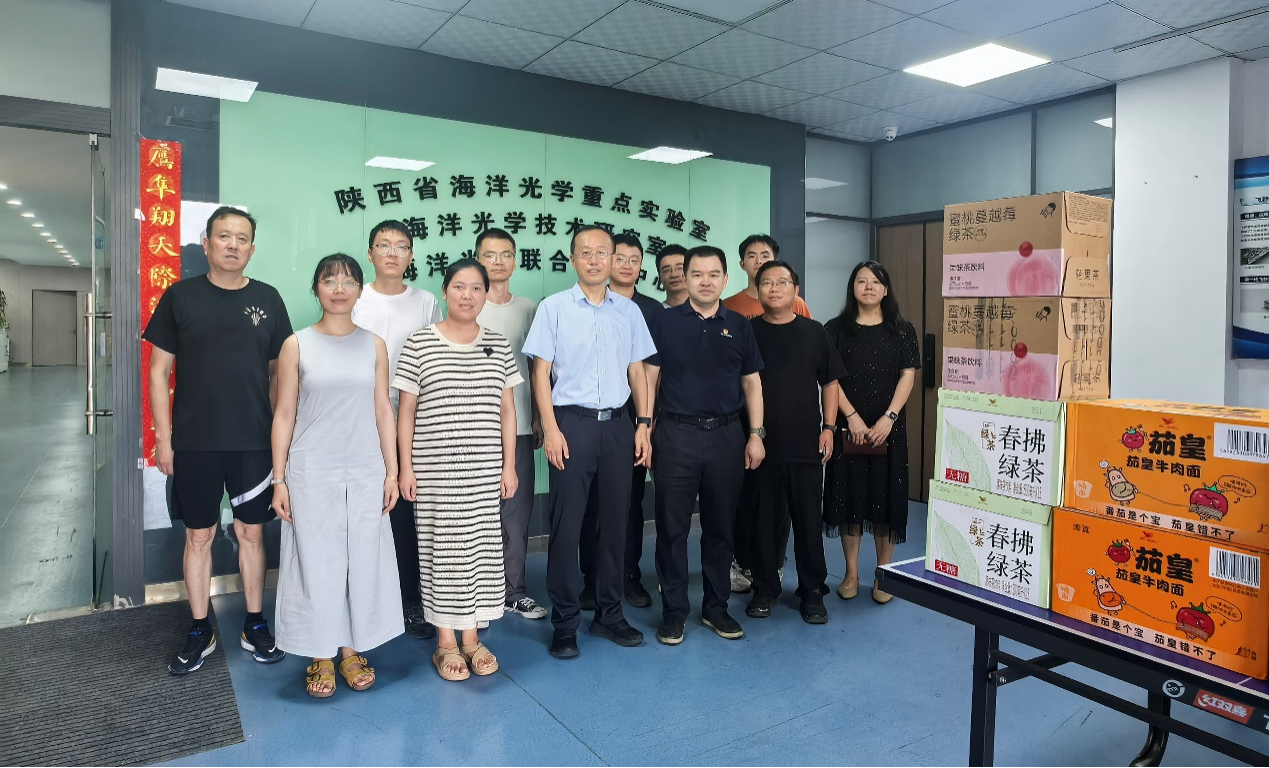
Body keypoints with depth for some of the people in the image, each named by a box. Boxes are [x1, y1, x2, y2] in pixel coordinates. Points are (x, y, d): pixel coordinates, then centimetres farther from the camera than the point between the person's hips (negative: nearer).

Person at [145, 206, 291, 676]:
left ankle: (255, 628, 23)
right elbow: (159, 371, 2)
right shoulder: (180, 296, 1)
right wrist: (164, 437, -2)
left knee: (251, 532, 10)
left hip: (254, 441, 1)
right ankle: (199, 633, 24)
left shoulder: (267, 300, 4)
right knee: (198, 536, 9)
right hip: (194, 442, 0)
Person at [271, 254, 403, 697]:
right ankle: (320, 657, 20)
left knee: (363, 559, 7)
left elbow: (383, 411, 6)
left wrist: (392, 471, 3)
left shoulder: (373, 345, 6)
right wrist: (279, 479, -2)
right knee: (316, 561, 5)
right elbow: (284, 414, 1)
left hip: (365, 472, 2)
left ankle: (351, 650, 23)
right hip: (311, 473, -2)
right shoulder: (297, 346, 0)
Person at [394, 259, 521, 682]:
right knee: (442, 548, 4)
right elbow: (406, 411, 1)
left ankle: (472, 636, 23)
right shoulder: (419, 343, -1)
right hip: (435, 468, -2)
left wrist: (509, 465, 5)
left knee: (482, 546, 7)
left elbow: (507, 409, 8)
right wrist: (406, 466, -3)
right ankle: (446, 641, 19)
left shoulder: (499, 345, 7)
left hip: (485, 470, 3)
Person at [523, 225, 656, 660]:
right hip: (572, 424, -3)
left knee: (615, 521, 10)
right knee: (566, 524, 0)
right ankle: (564, 621, 13)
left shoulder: (629, 311, 9)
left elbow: (637, 370, 11)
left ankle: (609, 614, 24)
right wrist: (551, 429, -10)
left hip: (617, 426, 3)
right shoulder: (554, 308, 0)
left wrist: (643, 424, 4)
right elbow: (541, 371, -2)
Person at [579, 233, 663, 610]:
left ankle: (630, 576, 21)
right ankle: (592, 579, 15)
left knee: (632, 498, 9)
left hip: (636, 415, 2)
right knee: (593, 499, 4)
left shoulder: (653, 310, 9)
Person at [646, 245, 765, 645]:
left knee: (720, 526, 11)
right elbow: (649, 377, 1)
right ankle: (673, 611, 16)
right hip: (676, 435, -2)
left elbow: (752, 383, 10)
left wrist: (756, 434, 3)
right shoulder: (666, 321, 2)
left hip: (726, 435, 2)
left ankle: (716, 607, 25)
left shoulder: (739, 326, 8)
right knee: (672, 527, 3)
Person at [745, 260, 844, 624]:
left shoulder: (813, 332, 6)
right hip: (761, 443, 0)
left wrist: (828, 427, 1)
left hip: (806, 444, 1)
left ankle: (813, 591, 20)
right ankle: (765, 588, 21)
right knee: (764, 520, 7)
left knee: (809, 519, 6)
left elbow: (830, 381, 10)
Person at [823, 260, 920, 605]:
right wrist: (852, 416, -13)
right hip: (848, 426, 0)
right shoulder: (837, 328, 3)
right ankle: (851, 573, 16)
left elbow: (907, 375, -1)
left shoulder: (902, 330, 6)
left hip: (888, 428, 0)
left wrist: (888, 418, -12)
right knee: (848, 494, 4)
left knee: (886, 495, 4)